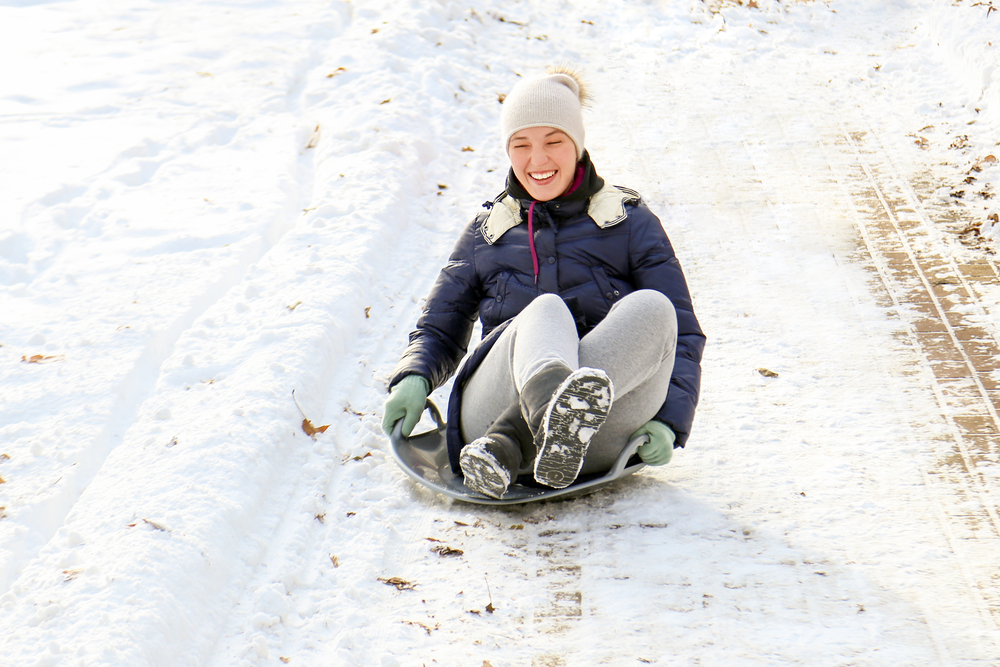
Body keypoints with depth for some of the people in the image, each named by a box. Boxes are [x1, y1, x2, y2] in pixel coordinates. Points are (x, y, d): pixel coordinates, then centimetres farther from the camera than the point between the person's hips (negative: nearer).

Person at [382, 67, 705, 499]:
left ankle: (505, 447, -43)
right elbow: (440, 330, 25)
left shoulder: (630, 222, 18)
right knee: (546, 311, -31)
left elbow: (683, 335, 12)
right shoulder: (488, 231, 25)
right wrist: (413, 378, 0)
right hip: (491, 411, 0)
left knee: (651, 307, -28)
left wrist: (667, 423, -7)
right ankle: (559, 421, -67)